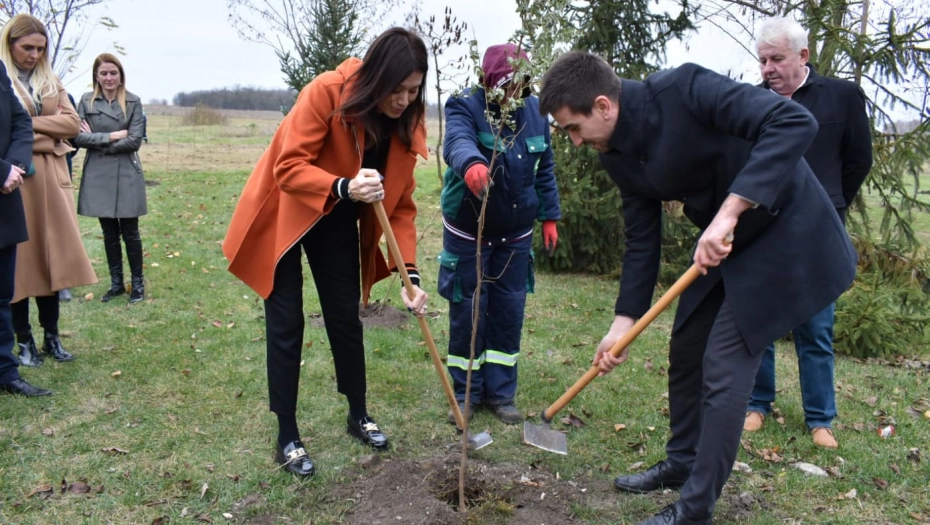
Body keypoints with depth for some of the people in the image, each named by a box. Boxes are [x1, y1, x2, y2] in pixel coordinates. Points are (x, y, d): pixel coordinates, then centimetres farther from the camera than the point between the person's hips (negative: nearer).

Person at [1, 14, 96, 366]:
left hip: (51, 177, 5)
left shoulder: (50, 80, 14)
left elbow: (71, 122, 4)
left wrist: (30, 123, -7)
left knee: (52, 256, 8)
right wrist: (46, 130, -10)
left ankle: (51, 337, 18)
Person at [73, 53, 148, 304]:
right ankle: (116, 283, 21)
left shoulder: (133, 102, -2)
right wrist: (112, 136, -13)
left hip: (126, 173, -2)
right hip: (98, 174, 2)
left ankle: (137, 283, 14)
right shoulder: (86, 101, 3)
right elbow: (78, 137, -4)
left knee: (129, 231, 2)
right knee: (109, 232, 10)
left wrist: (97, 141, -8)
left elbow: (134, 141, -9)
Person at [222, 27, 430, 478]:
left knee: (346, 319, 10)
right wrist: (343, 187, -46)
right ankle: (287, 437, 11)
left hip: (337, 223, 5)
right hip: (284, 216, -4)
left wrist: (410, 271, -17)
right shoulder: (326, 91, -28)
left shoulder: (407, 123, -10)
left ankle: (359, 416, 28)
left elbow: (402, 204, -7)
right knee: (286, 327, -2)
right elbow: (289, 167, -28)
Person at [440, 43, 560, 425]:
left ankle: (500, 392, 23)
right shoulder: (465, 107, -15)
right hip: (468, 232, -4)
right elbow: (457, 141, -39)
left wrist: (549, 216, 8)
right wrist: (471, 164, -61)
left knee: (509, 312, 8)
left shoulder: (535, 111, 0)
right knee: (467, 312, 3)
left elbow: (545, 169, 10)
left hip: (515, 234, 4)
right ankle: (466, 393, 20)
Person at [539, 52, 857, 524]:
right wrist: (623, 322, -2)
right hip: (723, 243, 8)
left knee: (723, 369, -7)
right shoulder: (618, 155, -3)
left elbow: (795, 123, -33)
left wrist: (728, 211, -40)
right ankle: (682, 462, 37)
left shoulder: (683, 90, -26)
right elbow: (642, 240, 3)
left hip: (784, 234, -8)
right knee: (685, 350, 15)